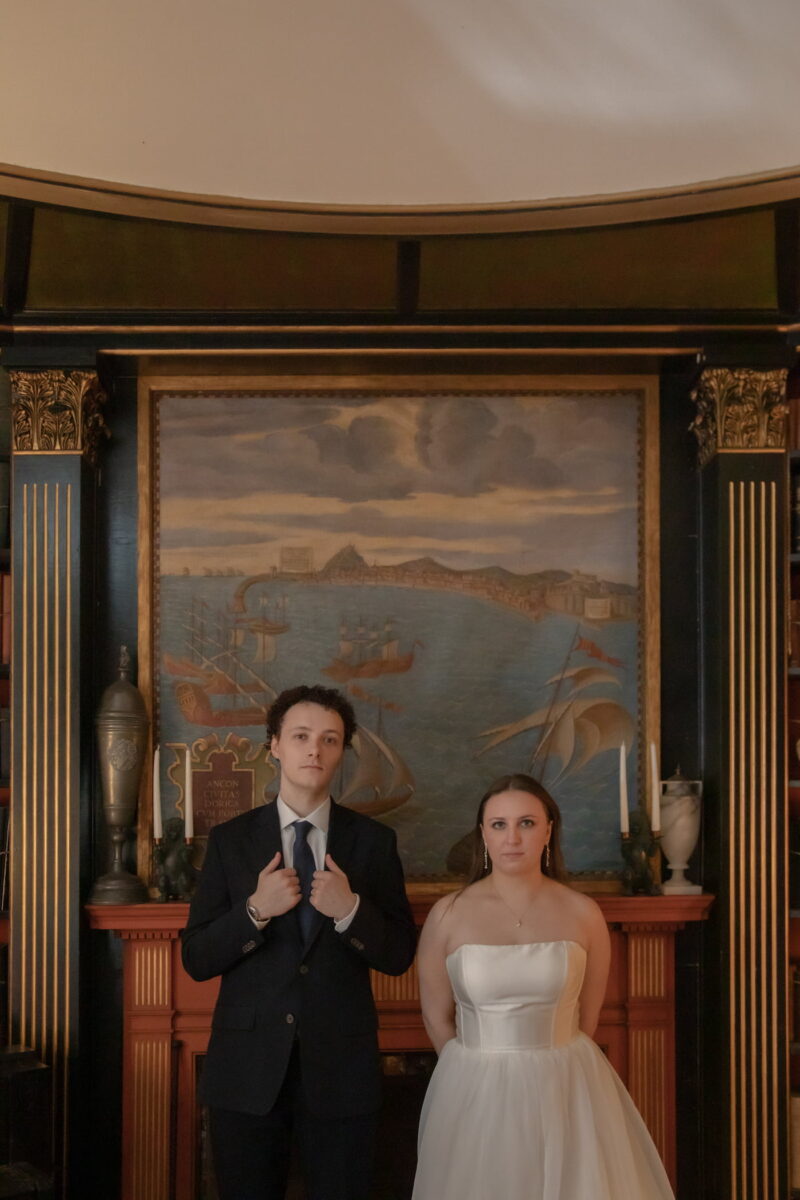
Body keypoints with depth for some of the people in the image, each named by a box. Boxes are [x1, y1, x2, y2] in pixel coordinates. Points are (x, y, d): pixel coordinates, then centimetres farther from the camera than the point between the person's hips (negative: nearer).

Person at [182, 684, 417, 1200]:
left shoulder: (374, 841, 2)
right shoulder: (231, 840, 2)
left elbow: (399, 956, 1)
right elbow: (197, 959, -1)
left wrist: (351, 910, -17)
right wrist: (255, 911, -17)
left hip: (341, 1068, 0)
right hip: (248, 1070, 0)